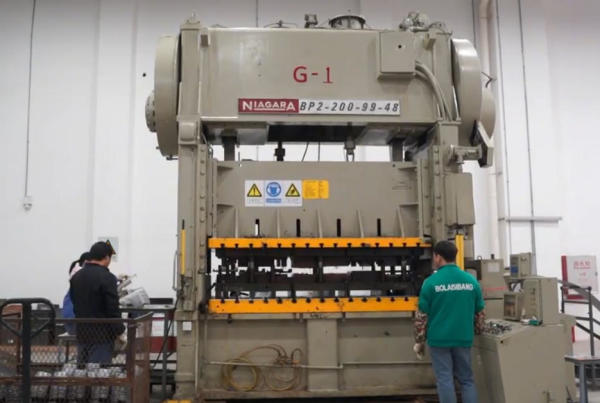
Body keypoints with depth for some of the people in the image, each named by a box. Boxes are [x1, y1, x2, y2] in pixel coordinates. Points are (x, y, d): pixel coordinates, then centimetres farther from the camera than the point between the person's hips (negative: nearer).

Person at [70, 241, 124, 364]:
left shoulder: (76, 277, 9)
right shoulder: (107, 278, -16)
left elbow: (74, 304, 16)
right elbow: (113, 309, -18)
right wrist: (120, 332, -10)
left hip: (81, 333, 7)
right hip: (101, 335, -7)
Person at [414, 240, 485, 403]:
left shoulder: (431, 281, -9)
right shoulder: (471, 280, 3)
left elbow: (421, 316, -7)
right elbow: (479, 313, 11)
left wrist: (419, 341, 3)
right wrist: (477, 333, 26)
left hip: (439, 339, -3)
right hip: (463, 339, 3)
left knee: (444, 380, 4)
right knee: (466, 379, 13)